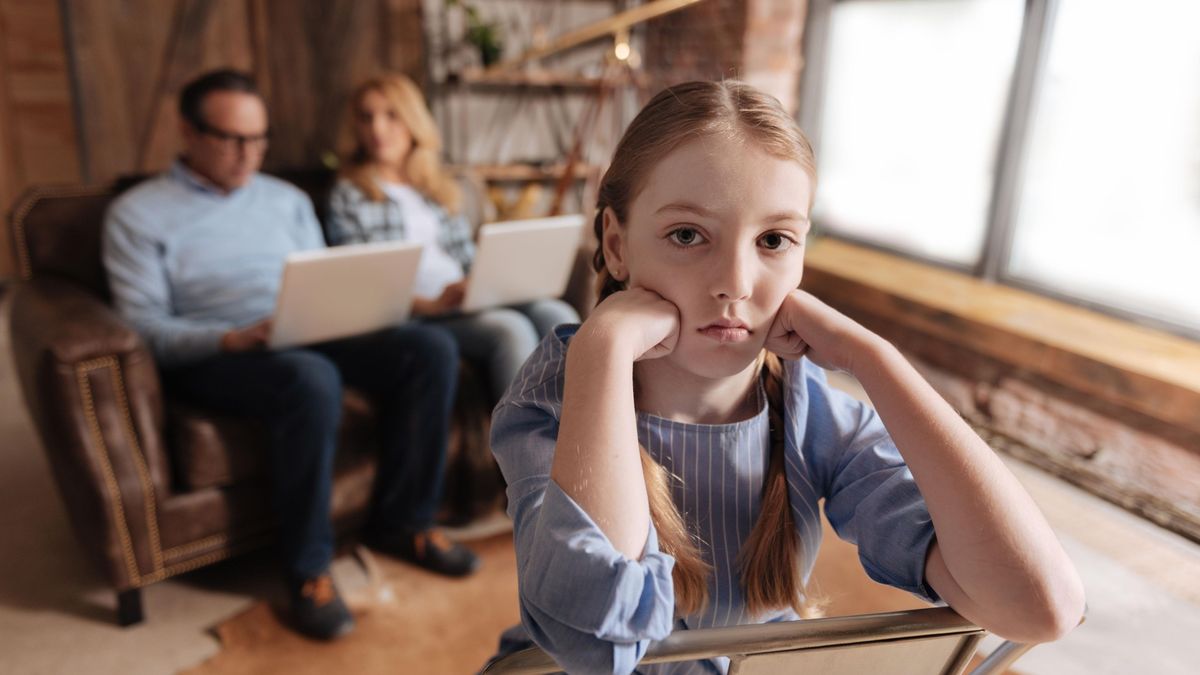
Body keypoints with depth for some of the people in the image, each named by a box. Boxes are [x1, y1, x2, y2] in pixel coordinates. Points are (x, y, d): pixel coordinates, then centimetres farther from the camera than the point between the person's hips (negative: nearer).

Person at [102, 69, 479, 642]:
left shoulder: (287, 200, 19)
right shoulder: (137, 214, 4)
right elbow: (143, 325, -5)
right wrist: (233, 338, -23)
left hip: (309, 340, 5)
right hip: (212, 357, -5)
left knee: (431, 348, -19)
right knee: (311, 380, -39)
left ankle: (400, 522, -5)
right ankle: (308, 569, -19)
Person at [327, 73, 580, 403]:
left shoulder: (441, 188, 25)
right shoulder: (348, 197, 8)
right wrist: (431, 304, -19)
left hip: (467, 301, 5)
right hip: (409, 315, -5)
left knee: (557, 314, -24)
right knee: (510, 328, -32)